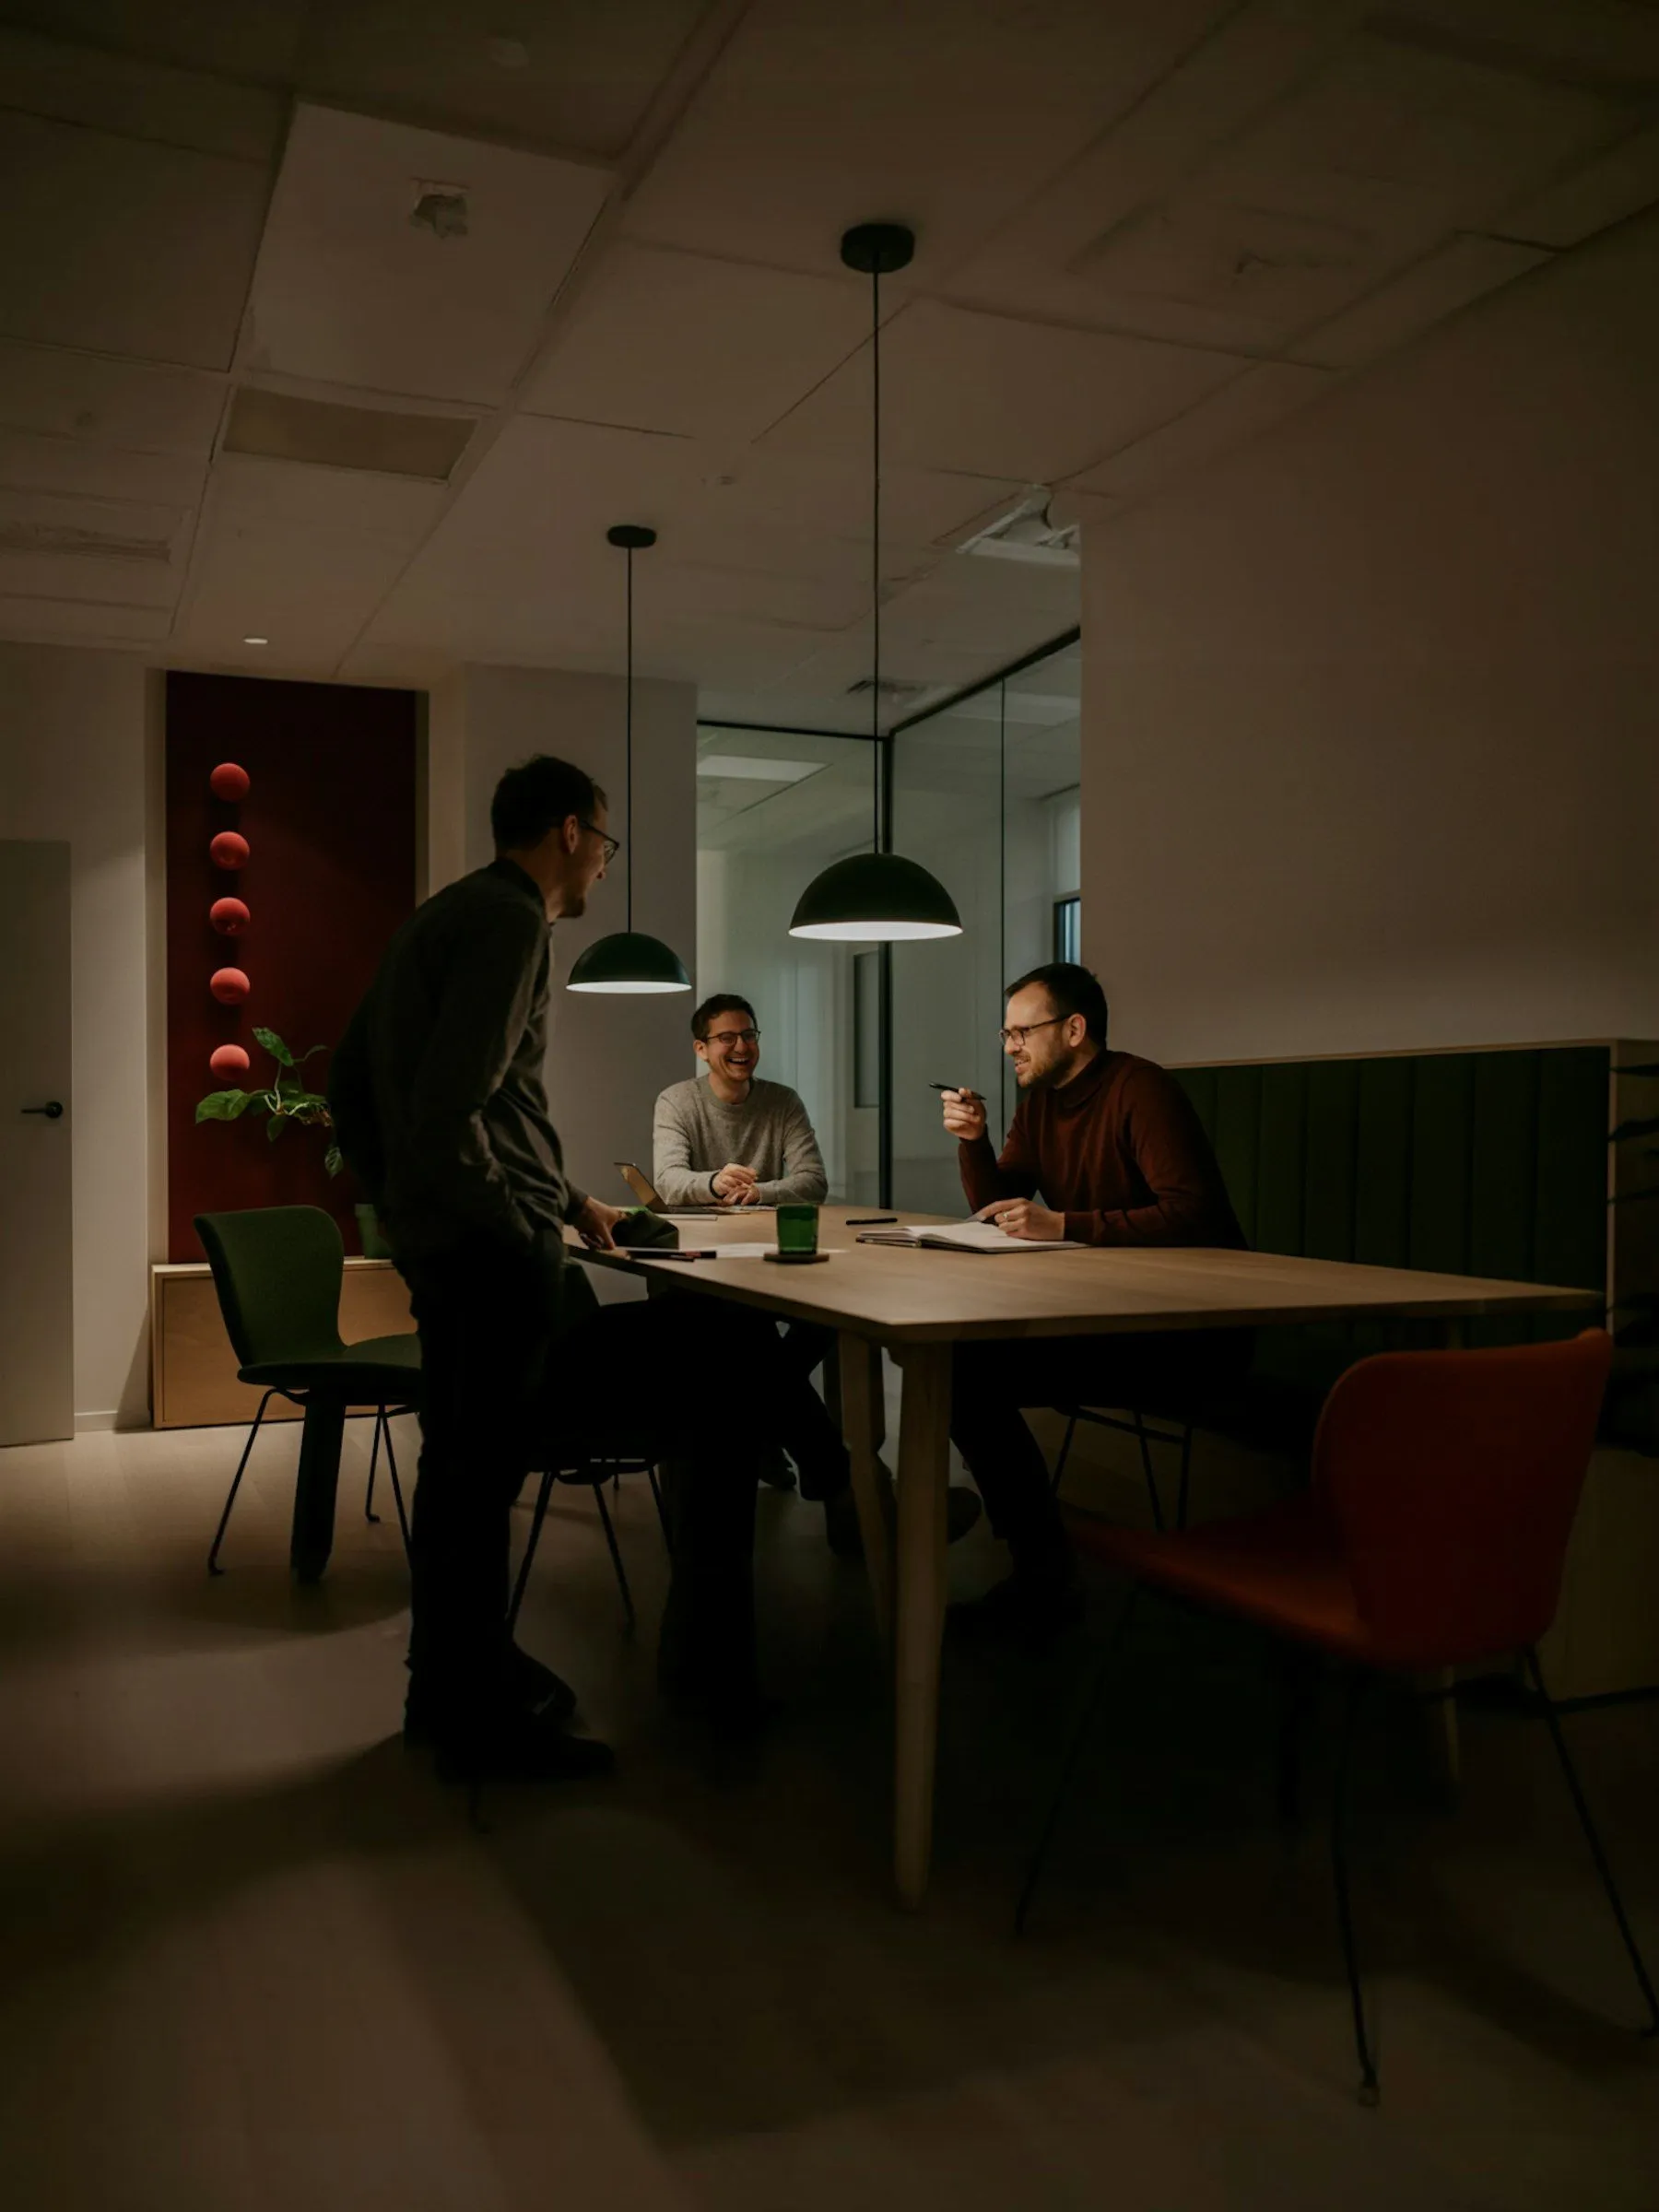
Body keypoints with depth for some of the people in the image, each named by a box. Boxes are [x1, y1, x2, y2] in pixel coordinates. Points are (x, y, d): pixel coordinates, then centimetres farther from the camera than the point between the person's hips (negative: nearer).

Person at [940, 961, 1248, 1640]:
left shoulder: (1141, 1092, -15)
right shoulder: (1039, 1101, 10)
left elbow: (1194, 1215, -25)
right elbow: (995, 1209, 14)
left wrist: (1065, 1224, -29)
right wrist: (971, 1140, -4)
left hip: (1192, 1326, -8)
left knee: (976, 1374, -20)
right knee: (958, 1365, -8)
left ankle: (1045, 1581, -4)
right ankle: (1041, 1571, 3)